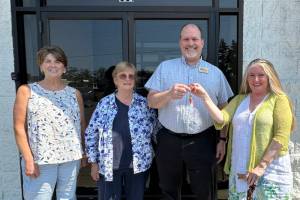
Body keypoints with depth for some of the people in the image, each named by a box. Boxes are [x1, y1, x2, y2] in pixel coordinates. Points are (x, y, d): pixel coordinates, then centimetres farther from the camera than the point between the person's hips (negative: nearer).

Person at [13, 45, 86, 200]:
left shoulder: (74, 93, 9)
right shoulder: (27, 91, 3)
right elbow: (19, 127, -2)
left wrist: (85, 154, 6)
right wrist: (28, 159, -9)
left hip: (71, 158, 3)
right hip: (40, 159, -2)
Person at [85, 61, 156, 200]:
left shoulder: (144, 103, -1)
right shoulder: (104, 103, -2)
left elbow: (156, 131, 6)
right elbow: (91, 134, 2)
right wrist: (93, 162, 1)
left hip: (138, 165, 1)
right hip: (109, 165, -1)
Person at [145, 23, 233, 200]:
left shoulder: (216, 73, 7)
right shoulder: (165, 67, 5)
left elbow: (224, 110, 9)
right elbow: (151, 102, -1)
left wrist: (223, 140, 3)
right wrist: (169, 94, -20)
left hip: (203, 141, 0)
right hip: (169, 140, 1)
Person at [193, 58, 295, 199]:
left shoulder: (279, 99, -2)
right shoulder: (240, 99, 11)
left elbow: (281, 137, -10)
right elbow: (221, 119, -3)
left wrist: (261, 166, -16)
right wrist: (204, 96, -13)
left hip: (271, 171, -4)